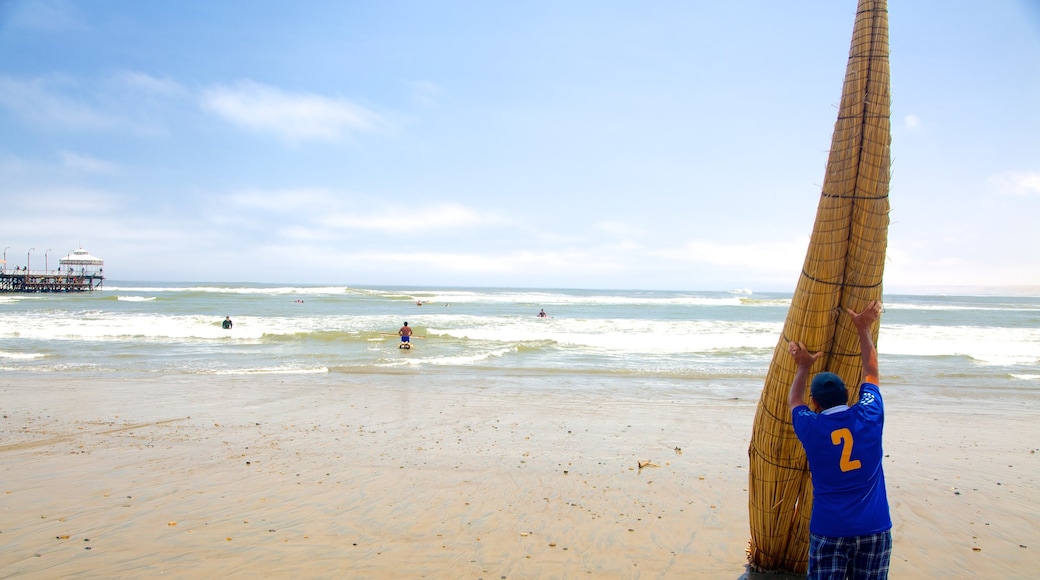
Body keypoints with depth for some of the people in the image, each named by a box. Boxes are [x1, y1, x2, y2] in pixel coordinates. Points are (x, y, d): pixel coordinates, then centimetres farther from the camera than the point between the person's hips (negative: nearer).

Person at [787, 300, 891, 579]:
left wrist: (804, 366, 32)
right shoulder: (869, 416, -3)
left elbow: (794, 400, 21)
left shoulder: (811, 428, -4)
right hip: (874, 528, 1)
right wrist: (863, 328, 25)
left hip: (829, 530, -1)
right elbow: (871, 371, 15)